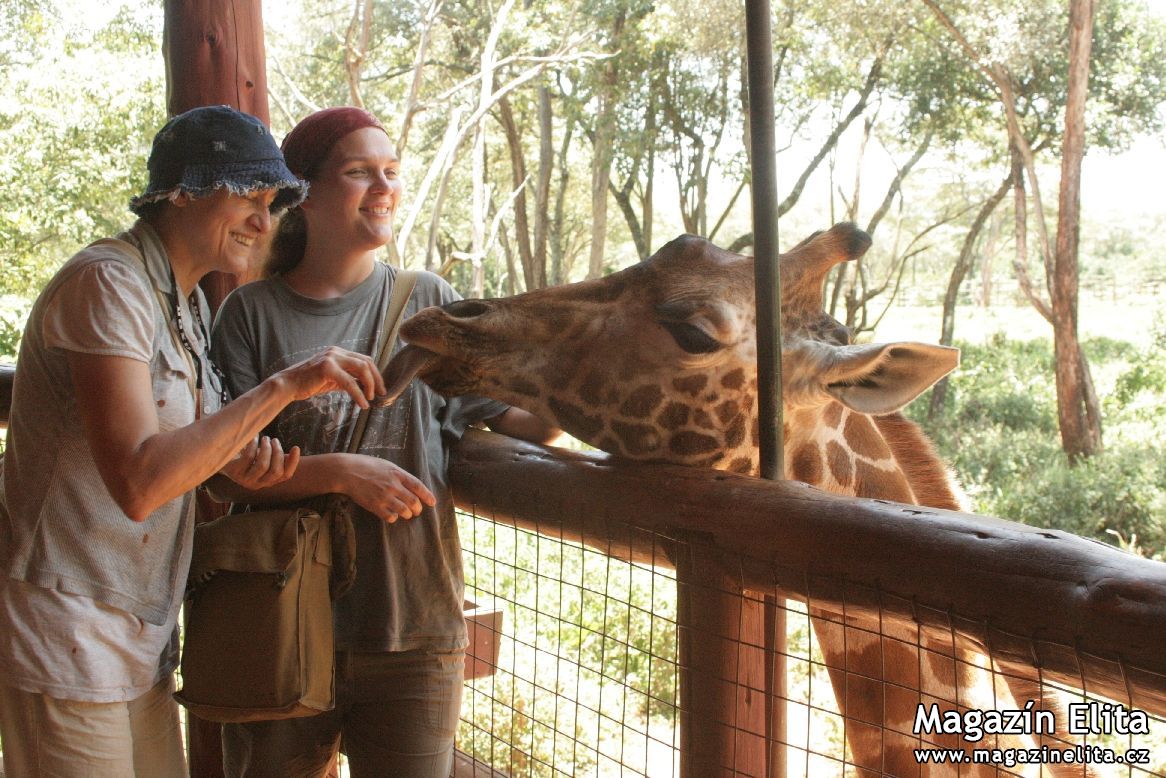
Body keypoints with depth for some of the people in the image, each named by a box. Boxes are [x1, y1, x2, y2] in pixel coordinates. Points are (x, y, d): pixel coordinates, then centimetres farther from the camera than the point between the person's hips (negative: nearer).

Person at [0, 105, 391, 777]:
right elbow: (136, 483, -27)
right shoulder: (107, 282, -17)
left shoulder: (188, 301, 13)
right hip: (69, 643, -9)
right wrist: (284, 387, -25)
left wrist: (229, 461, -3)